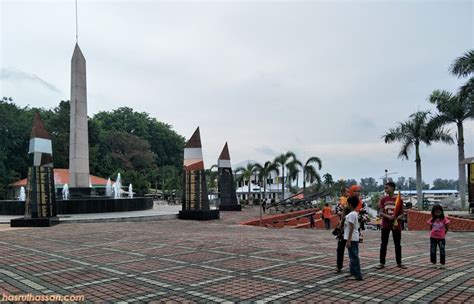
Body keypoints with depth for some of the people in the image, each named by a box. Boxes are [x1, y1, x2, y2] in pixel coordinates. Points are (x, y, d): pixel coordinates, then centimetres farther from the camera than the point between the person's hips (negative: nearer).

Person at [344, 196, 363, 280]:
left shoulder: (351, 214, -18)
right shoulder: (355, 213, 12)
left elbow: (351, 228, -21)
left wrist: (348, 240, -20)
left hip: (352, 239, -10)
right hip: (354, 238, 10)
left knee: (354, 256, -5)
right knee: (353, 256, 17)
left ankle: (357, 275, -1)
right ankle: (353, 272, 26)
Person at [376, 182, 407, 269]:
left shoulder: (399, 200, -2)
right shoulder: (383, 200, 2)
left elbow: (402, 213, 2)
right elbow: (381, 212, -2)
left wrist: (397, 217, -18)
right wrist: (388, 217, -19)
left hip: (396, 225, -1)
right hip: (385, 225, 1)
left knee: (398, 244, 8)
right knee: (383, 244, 4)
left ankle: (399, 263, 20)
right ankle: (382, 263, 10)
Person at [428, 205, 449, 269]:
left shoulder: (444, 219, -8)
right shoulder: (432, 219, -2)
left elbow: (446, 228, 1)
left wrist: (443, 233, 2)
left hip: (441, 238, -2)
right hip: (433, 237, 2)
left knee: (442, 251, 5)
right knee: (432, 251, 7)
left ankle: (442, 264, 16)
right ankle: (434, 263, 19)